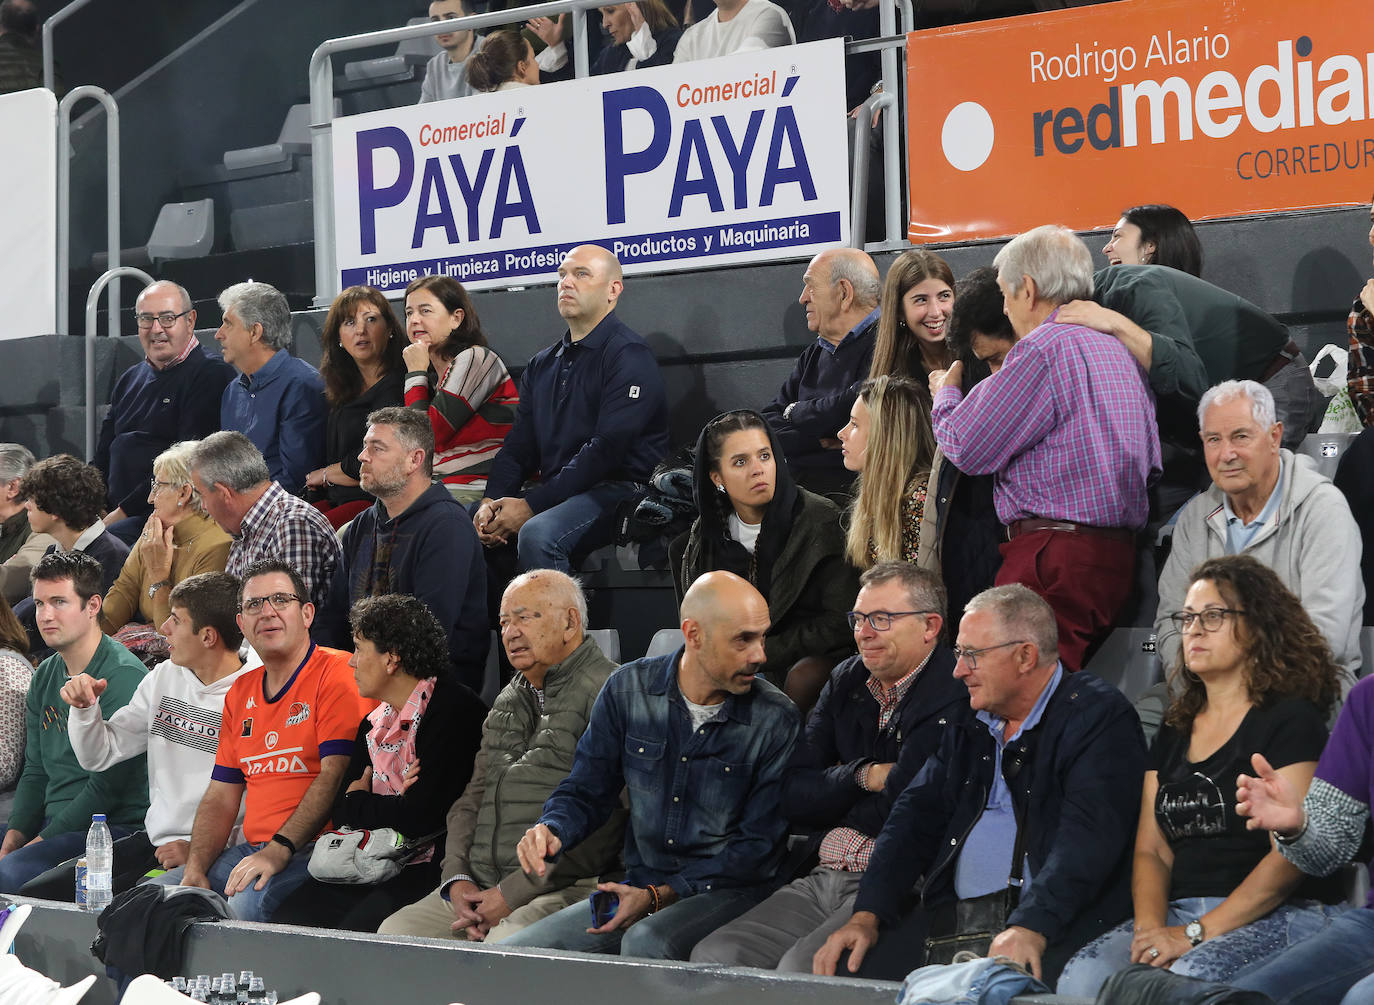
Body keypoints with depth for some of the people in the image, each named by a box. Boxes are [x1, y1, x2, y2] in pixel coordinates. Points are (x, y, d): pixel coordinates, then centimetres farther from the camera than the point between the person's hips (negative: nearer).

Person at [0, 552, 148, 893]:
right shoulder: (45, 675, 14)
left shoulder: (122, 676, -13)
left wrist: (41, 842, -15)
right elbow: (36, 770, 17)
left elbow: (108, 784, -16)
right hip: (53, 822, 8)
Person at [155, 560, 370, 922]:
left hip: (314, 849, -8)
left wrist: (278, 850, -24)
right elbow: (221, 797, 18)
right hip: (252, 849, 8)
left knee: (249, 901, -34)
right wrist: (195, 868, 1)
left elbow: (335, 776, -16)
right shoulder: (240, 693, 20)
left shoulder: (339, 673, -5)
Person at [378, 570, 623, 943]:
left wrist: (513, 894, -15)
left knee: (503, 946, -35)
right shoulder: (508, 702, 24)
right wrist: (457, 878, 3)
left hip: (565, 888, -8)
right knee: (395, 931, -12)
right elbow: (473, 797, 23)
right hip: (480, 886, 8)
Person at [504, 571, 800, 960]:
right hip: (637, 884, 4)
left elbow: (758, 844, -7)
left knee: (647, 942, -36)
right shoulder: (628, 690, 1)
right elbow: (585, 791, 11)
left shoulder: (776, 719, -8)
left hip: (727, 890, -3)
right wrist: (551, 831, -13)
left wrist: (661, 896, -15)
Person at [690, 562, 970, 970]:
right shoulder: (846, 680, 14)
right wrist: (862, 776, -7)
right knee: (714, 955, -11)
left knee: (801, 968, -30)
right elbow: (794, 799, 9)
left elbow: (896, 811, -17)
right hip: (822, 880, 7)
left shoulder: (954, 696, -11)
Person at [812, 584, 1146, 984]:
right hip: (952, 912, 7)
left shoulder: (1100, 716, -4)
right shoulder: (969, 721, 19)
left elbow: (1088, 835, -18)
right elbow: (917, 814, 15)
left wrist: (1030, 928, -31)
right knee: (846, 968, -14)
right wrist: (867, 915, 0)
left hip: (1055, 921, -6)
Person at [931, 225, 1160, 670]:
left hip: (1055, 557, -9)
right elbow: (1151, 463, 23)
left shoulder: (1044, 348, -9)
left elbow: (967, 447, -7)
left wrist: (946, 392, 16)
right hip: (1119, 554, 9)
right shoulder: (1120, 352, 19)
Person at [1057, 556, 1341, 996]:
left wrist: (1197, 933, -16)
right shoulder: (1174, 732, 21)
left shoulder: (1291, 719, 1)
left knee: (1191, 978, -37)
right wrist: (1150, 927, -8)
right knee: (1082, 977, -24)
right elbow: (1151, 850, 14)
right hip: (1176, 912, 5)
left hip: (1273, 920, -5)